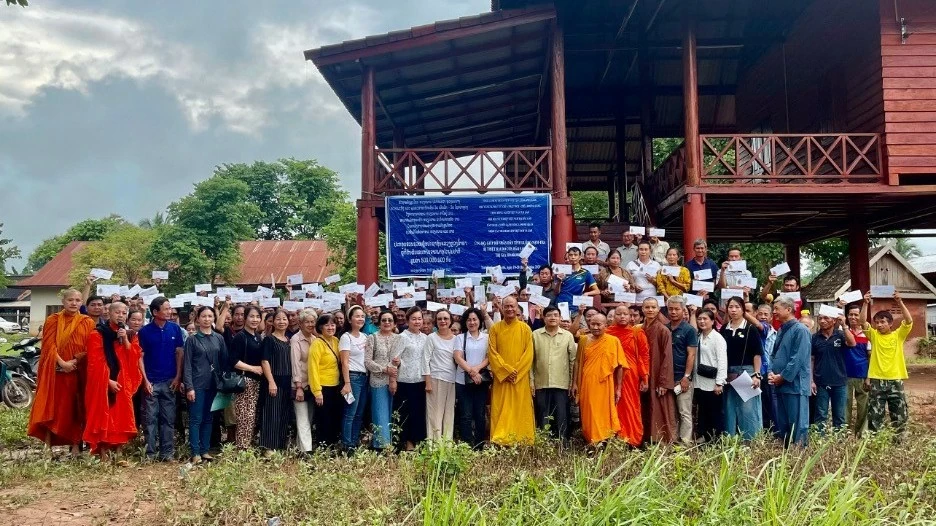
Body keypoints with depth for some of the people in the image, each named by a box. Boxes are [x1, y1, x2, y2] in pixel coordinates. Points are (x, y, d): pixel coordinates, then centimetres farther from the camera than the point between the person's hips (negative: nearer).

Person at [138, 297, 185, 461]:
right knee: (151, 418, 5)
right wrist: (145, 380, -7)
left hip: (170, 381, 2)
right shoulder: (145, 331, -3)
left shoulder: (175, 328, 1)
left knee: (168, 418, 6)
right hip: (151, 382, -1)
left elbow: (180, 353, 5)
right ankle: (151, 452, 12)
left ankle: (167, 452, 13)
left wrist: (178, 377, -1)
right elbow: (140, 357, -1)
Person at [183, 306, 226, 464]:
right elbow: (187, 365, -4)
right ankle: (195, 453, 3)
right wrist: (189, 387, -11)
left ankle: (205, 450, 15)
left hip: (214, 384, 3)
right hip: (197, 384, -3)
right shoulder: (192, 340, -1)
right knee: (196, 419, -1)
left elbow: (224, 361, 9)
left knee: (208, 418, 9)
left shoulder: (219, 338, 8)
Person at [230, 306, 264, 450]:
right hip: (244, 380, -7)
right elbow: (234, 361, -14)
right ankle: (242, 448, -4)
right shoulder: (239, 337, -6)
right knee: (245, 417, -9)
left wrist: (262, 369, 7)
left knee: (253, 417, 9)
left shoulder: (258, 337, 15)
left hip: (257, 381, 7)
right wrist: (253, 368, -13)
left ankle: (249, 446, 16)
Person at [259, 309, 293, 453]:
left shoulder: (289, 341, 14)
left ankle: (281, 445, 19)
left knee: (285, 415, 10)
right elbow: (265, 361, -12)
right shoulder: (269, 340, -5)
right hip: (273, 381, -6)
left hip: (287, 382, 6)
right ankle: (268, 447, -1)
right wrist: (271, 382, -19)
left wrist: (294, 382, 11)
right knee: (271, 414, -5)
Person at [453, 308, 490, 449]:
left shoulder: (486, 337, 8)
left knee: (480, 415, 4)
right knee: (466, 415, -1)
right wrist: (471, 371, -16)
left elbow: (489, 357, 2)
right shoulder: (460, 338, 6)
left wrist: (477, 368, -14)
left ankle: (480, 447, 11)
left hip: (482, 380, 1)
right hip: (463, 381, -1)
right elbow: (458, 358, -4)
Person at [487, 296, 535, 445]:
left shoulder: (525, 328, 5)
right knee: (500, 411, -1)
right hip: (501, 377, 0)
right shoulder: (495, 329, 5)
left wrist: (516, 372, -11)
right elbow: (492, 353, -1)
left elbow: (529, 354, 0)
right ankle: (500, 441, 1)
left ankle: (521, 442, 5)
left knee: (521, 410, 0)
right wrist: (506, 371, -11)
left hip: (521, 378, 0)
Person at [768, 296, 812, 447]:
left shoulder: (800, 330, -10)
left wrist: (782, 377, -15)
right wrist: (771, 372, 2)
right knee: (782, 425, 13)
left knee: (798, 426, -4)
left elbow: (798, 359, -18)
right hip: (780, 385, 9)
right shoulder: (781, 331, 16)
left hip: (795, 385, -9)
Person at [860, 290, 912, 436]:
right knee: (875, 415, 5)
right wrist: (865, 304, -18)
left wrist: (900, 303, -21)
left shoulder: (898, 335, 3)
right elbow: (862, 321, -9)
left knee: (899, 415, 8)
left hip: (895, 380, 0)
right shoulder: (874, 335, 4)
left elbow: (909, 321, -12)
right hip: (877, 381, 0)